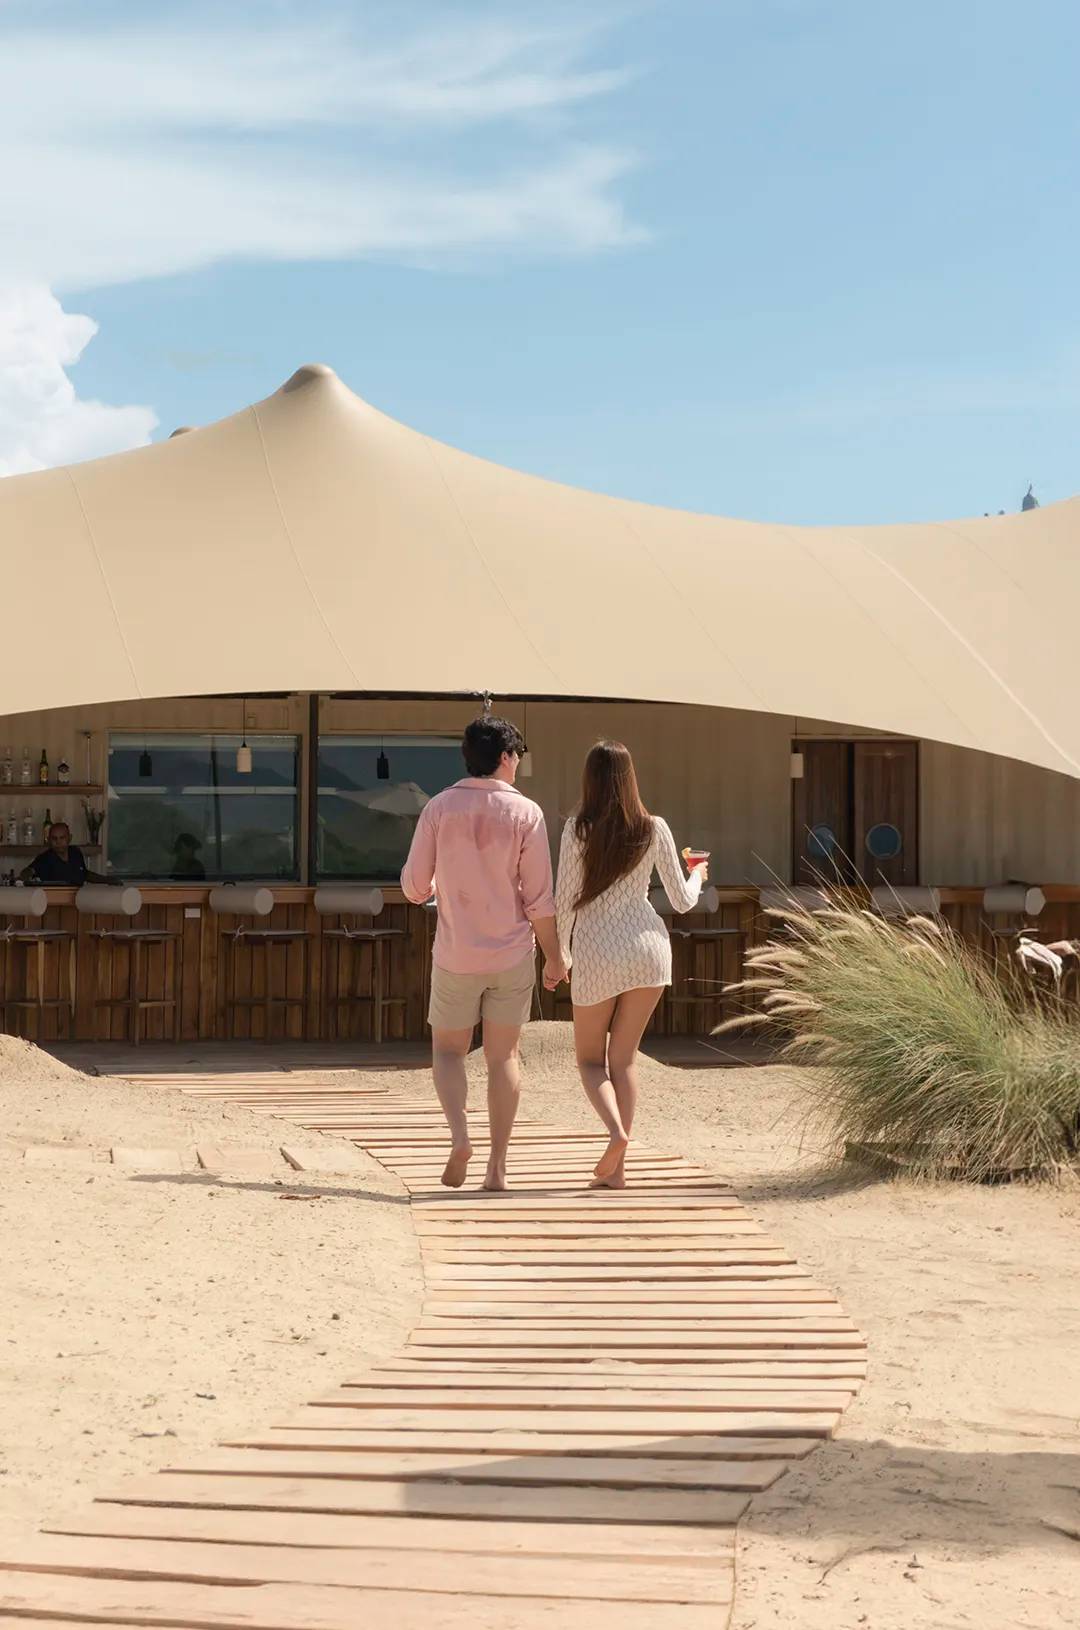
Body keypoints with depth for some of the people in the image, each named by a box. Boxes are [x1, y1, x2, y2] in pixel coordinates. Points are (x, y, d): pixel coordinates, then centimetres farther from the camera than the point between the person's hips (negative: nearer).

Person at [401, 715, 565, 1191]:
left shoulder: (439, 808, -4)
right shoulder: (525, 813, -6)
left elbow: (413, 887, -2)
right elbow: (539, 898, -6)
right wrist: (554, 957, 5)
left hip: (456, 955, 0)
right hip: (512, 954, 0)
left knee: (447, 1051, 14)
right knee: (503, 1056, 10)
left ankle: (459, 1134, -10)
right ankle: (498, 1165, 7)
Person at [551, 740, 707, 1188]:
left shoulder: (578, 829, -7)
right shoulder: (654, 829, -1)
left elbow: (564, 900, -6)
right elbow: (682, 901, 5)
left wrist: (559, 954, 9)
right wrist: (698, 875, 27)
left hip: (597, 953, -2)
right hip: (648, 947, 2)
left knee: (590, 1059, 13)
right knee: (623, 1058, 11)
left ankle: (616, 1130, -14)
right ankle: (615, 1168, 8)